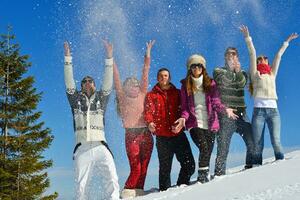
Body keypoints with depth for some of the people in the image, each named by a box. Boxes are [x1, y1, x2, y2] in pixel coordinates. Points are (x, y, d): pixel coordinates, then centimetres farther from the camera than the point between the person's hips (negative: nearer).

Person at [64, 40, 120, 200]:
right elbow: (69, 83, 8)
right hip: (82, 148, 0)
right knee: (81, 185, -5)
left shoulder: (101, 98, 19)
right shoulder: (76, 99, 19)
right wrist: (67, 58, 1)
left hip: (100, 146, 0)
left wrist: (109, 58, 0)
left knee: (111, 180, -17)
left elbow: (107, 83, 8)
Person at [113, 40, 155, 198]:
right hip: (131, 135, -4)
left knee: (144, 167, 3)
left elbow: (145, 73, 11)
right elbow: (116, 77, 1)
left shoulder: (142, 95, 13)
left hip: (146, 134, 4)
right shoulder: (122, 97, 6)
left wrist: (148, 54, 10)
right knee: (135, 168, -10)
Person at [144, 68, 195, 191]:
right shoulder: (151, 95, 11)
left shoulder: (177, 93, 14)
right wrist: (150, 122, -25)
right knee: (165, 167, 3)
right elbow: (148, 111, -3)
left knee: (189, 164, -3)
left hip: (178, 134, 1)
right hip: (162, 137, -1)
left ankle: (182, 186, 17)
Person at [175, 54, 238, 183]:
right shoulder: (186, 85, 7)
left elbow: (216, 103, 2)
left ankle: (204, 176, 15)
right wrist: (184, 117, -15)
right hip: (195, 123, -2)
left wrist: (225, 109, -18)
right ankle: (202, 175, -11)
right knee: (204, 148, -20)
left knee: (208, 152, 3)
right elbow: (185, 106, 5)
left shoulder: (210, 83, 8)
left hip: (210, 123, 2)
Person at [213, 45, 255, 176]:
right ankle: (219, 173, 1)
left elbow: (242, 83, -4)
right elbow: (222, 80, -13)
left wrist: (238, 71, -15)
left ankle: (250, 167, 14)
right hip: (225, 113, -4)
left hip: (241, 113, 4)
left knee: (253, 142, -1)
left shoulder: (242, 73, 19)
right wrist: (232, 69, -6)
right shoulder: (219, 71, 10)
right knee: (223, 147, -5)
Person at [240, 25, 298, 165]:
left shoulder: (272, 74, 23)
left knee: (276, 141, -10)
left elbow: (278, 56, 28)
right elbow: (252, 54, 9)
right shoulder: (255, 74, 15)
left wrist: (287, 42, 33)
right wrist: (247, 37, 4)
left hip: (273, 110, 2)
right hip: (259, 110, -2)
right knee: (258, 144, -4)